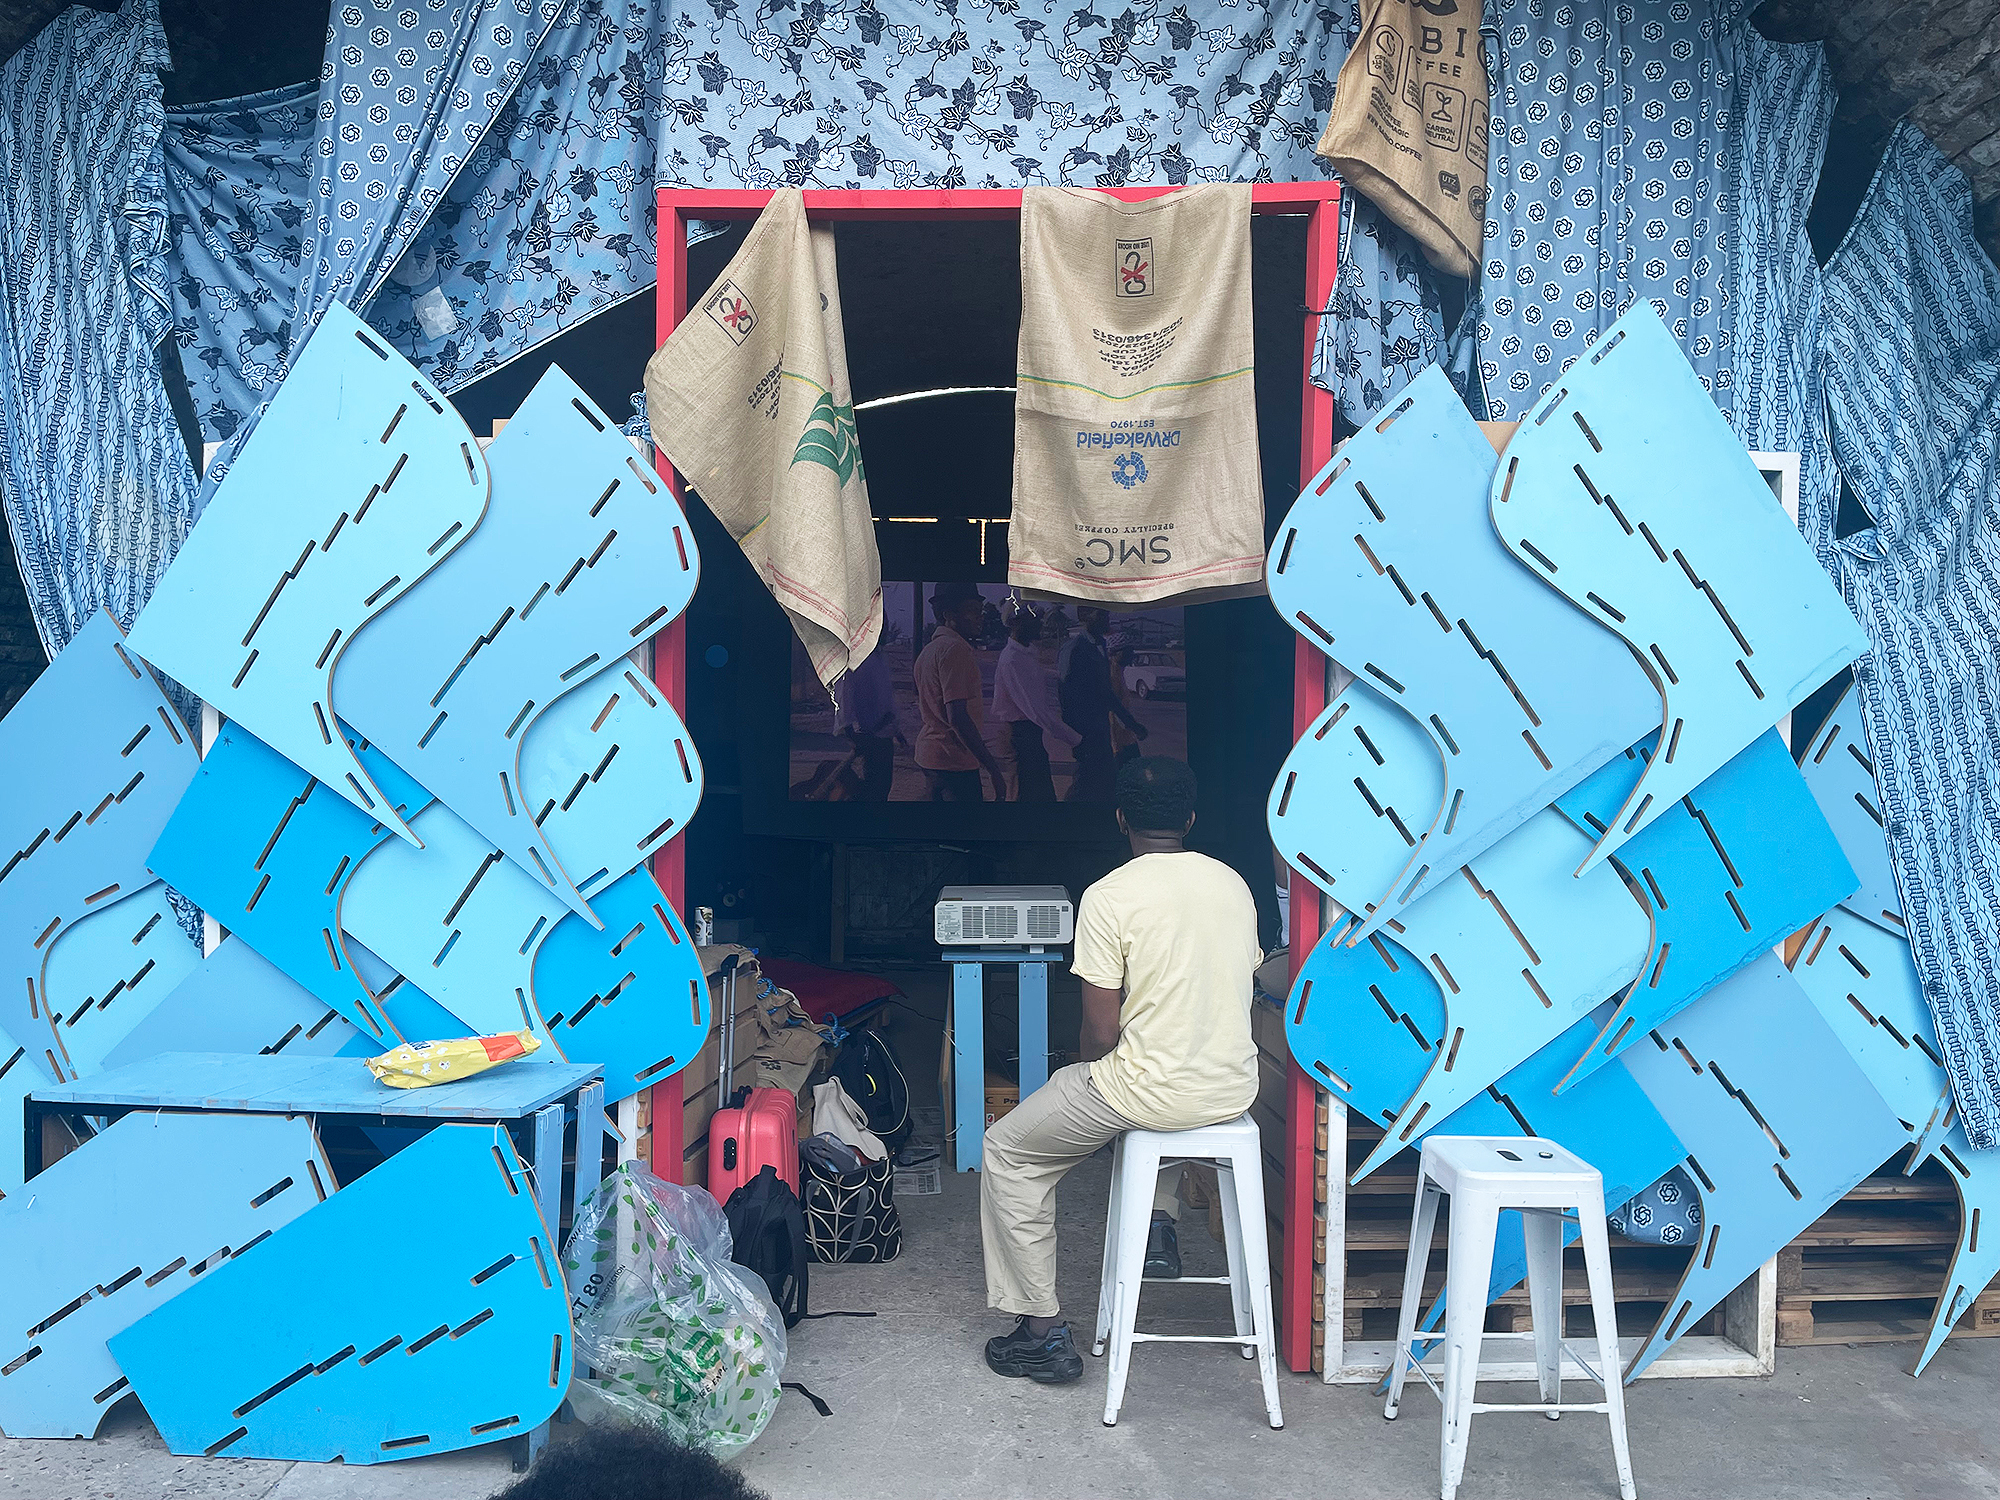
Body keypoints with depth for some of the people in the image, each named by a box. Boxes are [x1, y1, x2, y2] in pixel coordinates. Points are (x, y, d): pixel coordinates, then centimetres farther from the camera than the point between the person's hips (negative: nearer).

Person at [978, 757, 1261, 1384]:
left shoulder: (1109, 897, -15)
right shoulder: (1234, 884, 2)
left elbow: (1102, 1034, -14)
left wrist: (1087, 1075, 8)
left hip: (1151, 1091, -6)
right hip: (1234, 1087, 6)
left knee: (1007, 1154, 14)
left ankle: (1044, 1331, 13)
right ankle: (1160, 1221, 30)